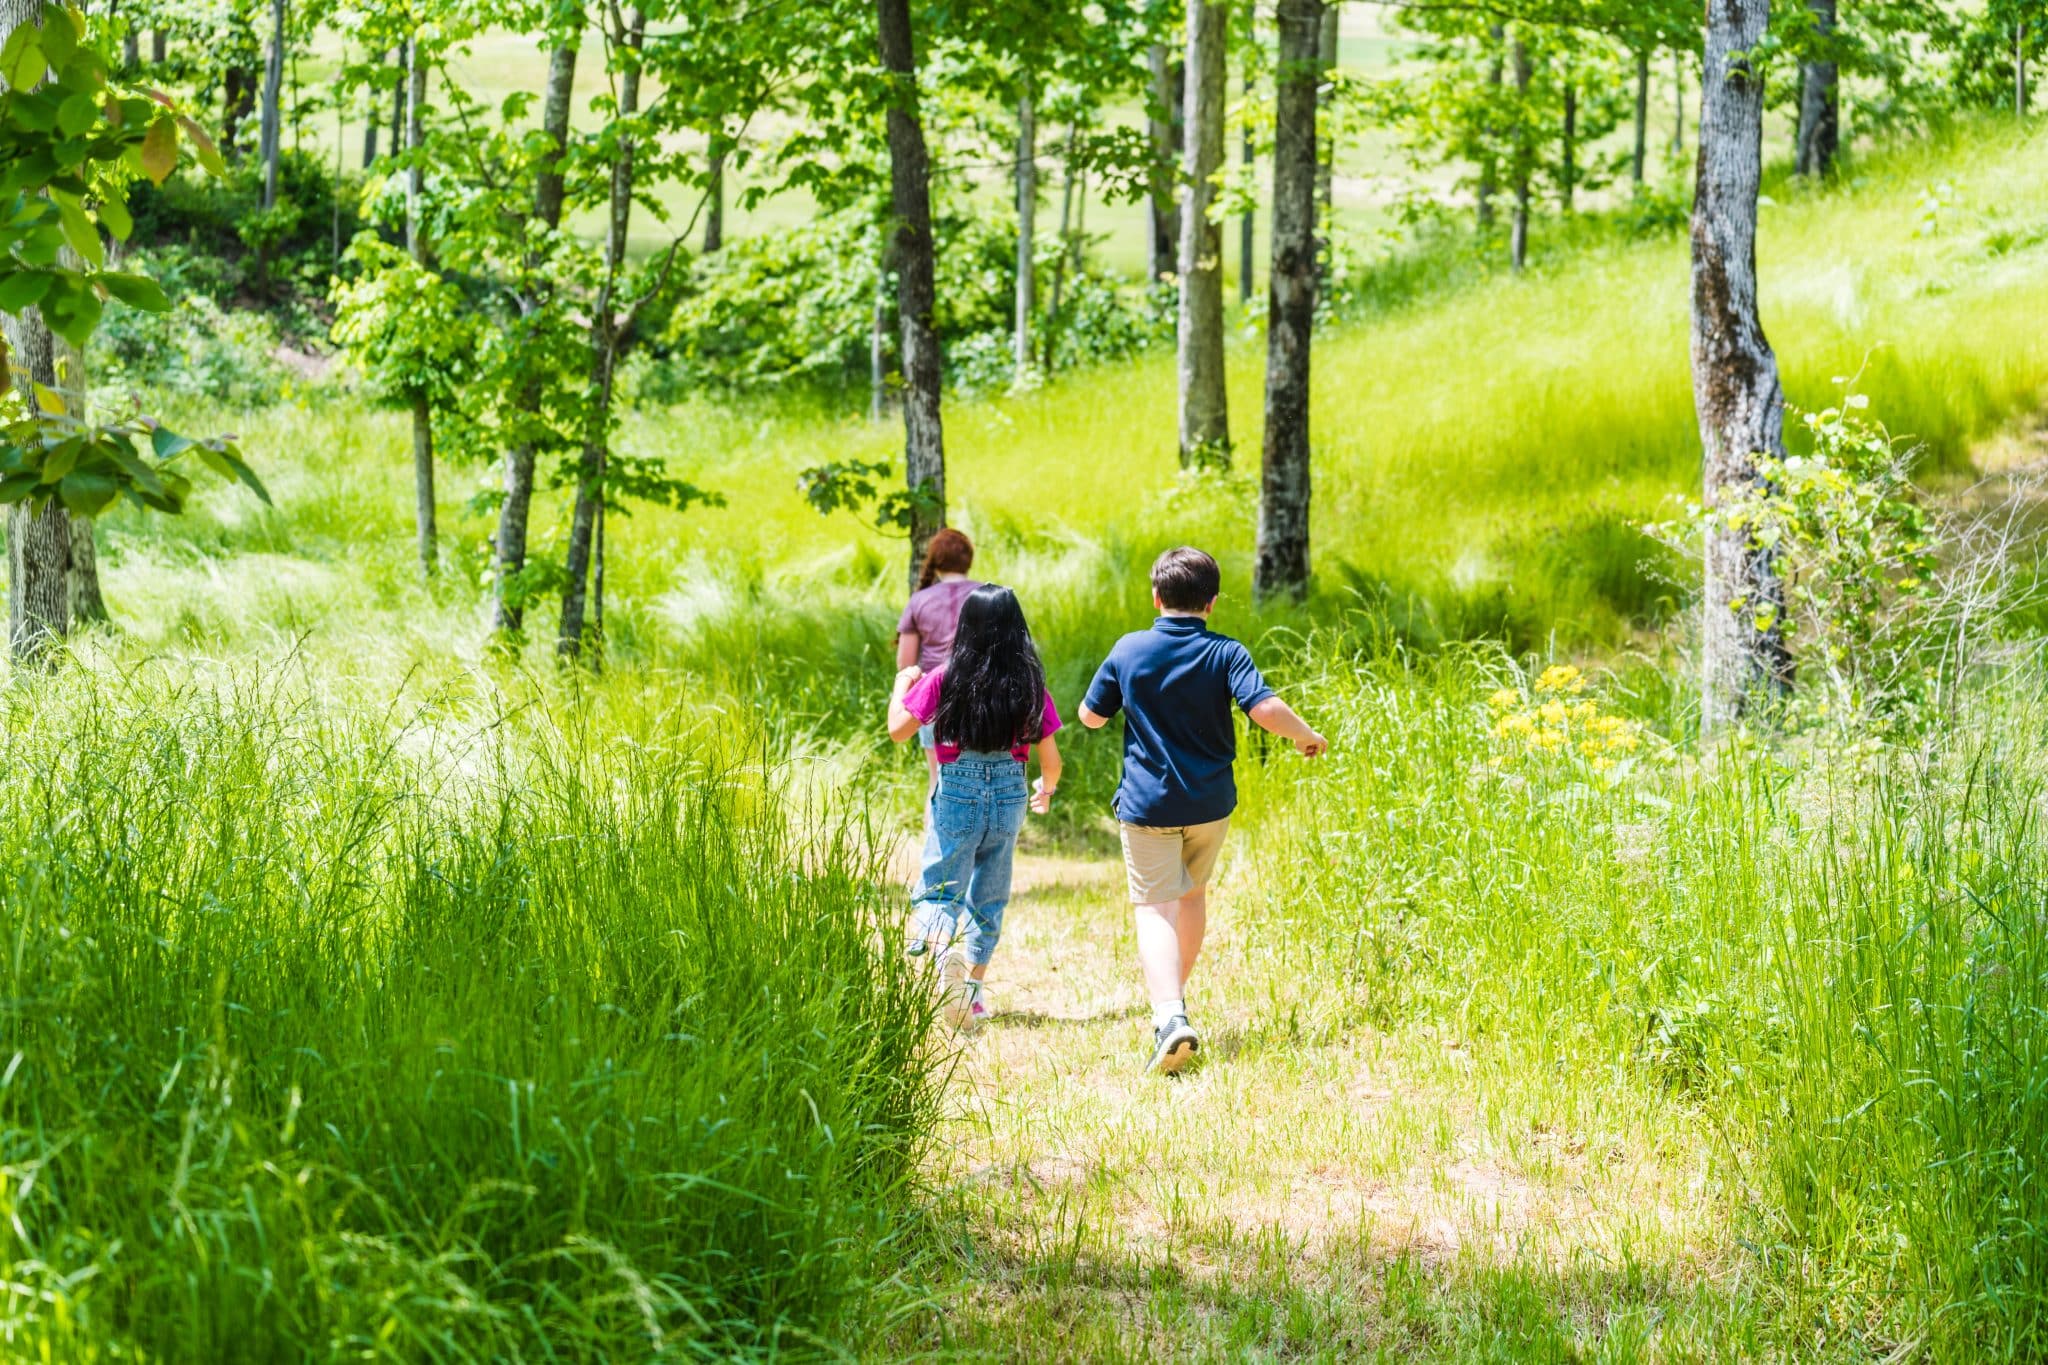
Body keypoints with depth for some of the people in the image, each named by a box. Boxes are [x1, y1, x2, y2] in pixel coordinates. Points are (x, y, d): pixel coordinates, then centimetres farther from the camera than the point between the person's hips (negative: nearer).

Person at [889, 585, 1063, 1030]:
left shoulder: (944, 679, -7)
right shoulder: (1030, 686, -2)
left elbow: (898, 730, -5)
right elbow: (1051, 760, 2)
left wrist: (902, 684, 14)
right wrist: (1046, 790, 24)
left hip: (957, 796, -2)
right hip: (1010, 800, 2)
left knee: (937, 892, -1)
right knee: (989, 902, 17)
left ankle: (944, 950, -34)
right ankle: (971, 992, 21)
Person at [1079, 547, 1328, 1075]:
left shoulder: (1128, 650, -3)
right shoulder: (1226, 653, -7)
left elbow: (1091, 716, 7)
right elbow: (1266, 710, -19)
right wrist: (1306, 737, 0)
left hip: (1147, 805, -2)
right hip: (1210, 804, 2)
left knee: (1155, 910, -6)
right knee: (1193, 892, 25)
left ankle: (1169, 1015, -27)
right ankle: (1175, 995, 37)